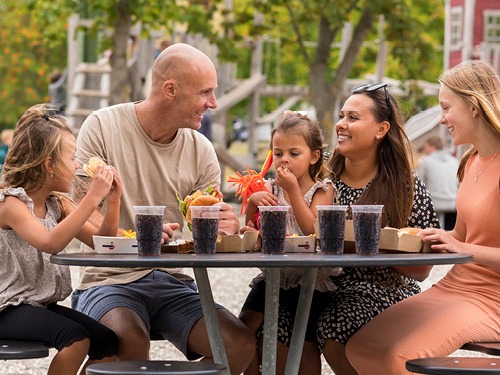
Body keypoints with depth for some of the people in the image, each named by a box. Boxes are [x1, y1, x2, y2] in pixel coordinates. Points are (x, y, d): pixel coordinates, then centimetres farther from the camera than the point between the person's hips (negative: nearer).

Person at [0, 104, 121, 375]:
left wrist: (113, 200, -5)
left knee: (109, 342, -7)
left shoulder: (57, 204, 10)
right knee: (76, 338, -29)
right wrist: (92, 198, -33)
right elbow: (51, 243, -34)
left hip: (44, 306, 8)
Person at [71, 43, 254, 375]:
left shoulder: (201, 151, 7)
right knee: (132, 339, -37)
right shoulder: (102, 127, -5)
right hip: (111, 280, -4)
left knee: (241, 344, -19)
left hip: (173, 284, 5)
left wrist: (228, 228, -18)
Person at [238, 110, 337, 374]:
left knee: (305, 338, -3)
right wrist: (252, 201, -15)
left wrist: (293, 190, -19)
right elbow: (249, 228, 4)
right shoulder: (270, 188, 6)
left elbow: (313, 230, -17)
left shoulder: (322, 189, -3)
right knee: (246, 325, -7)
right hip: (274, 272, 3)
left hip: (309, 276, -3)